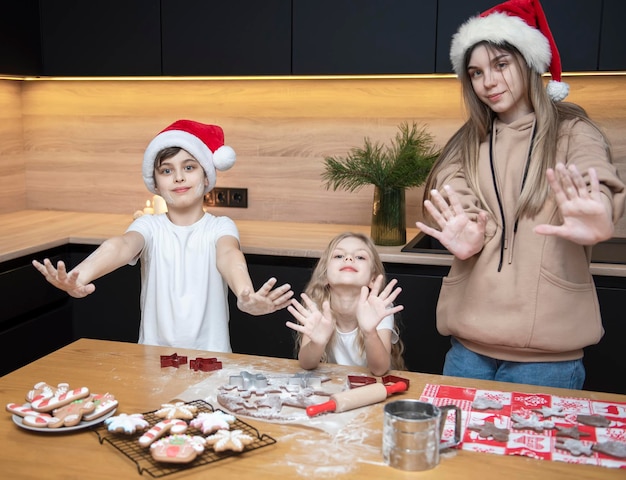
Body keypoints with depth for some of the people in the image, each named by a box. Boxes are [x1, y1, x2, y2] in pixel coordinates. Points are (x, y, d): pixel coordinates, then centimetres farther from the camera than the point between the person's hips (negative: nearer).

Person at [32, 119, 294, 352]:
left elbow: (228, 255, -22)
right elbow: (121, 245, -19)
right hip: (154, 355, 1)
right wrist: (78, 278, -40)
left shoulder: (220, 227, -1)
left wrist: (246, 297, -44)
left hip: (210, 354, 0)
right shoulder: (149, 226, 1)